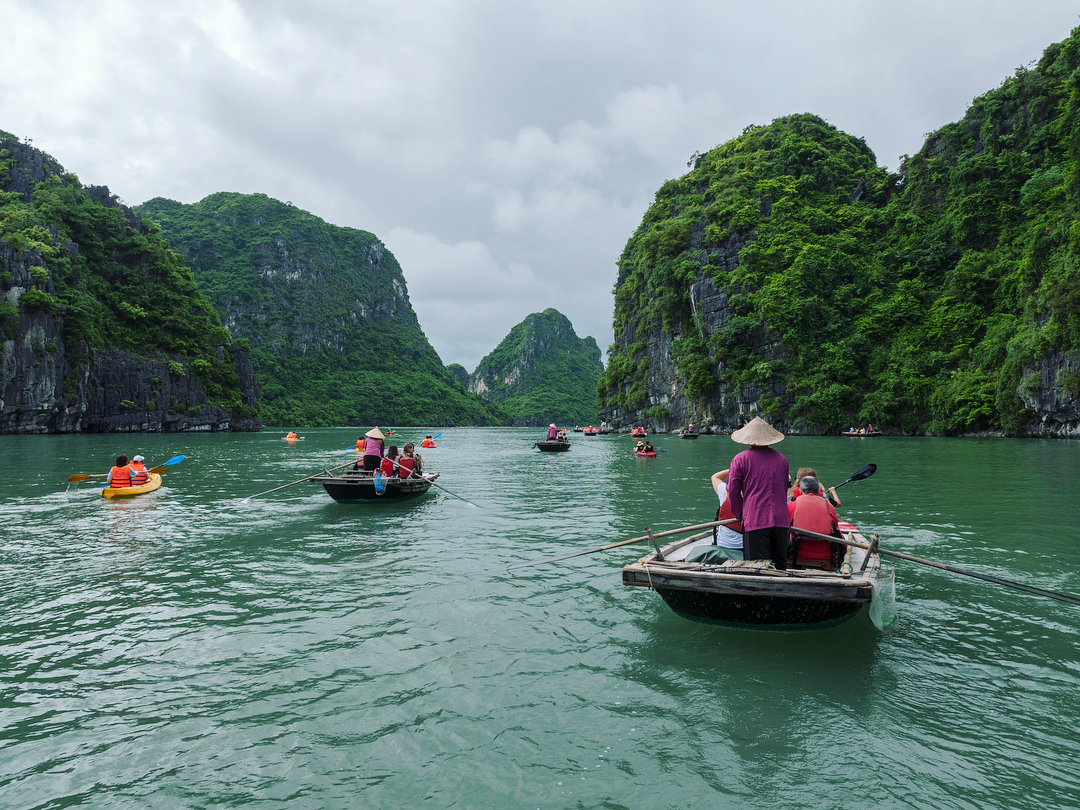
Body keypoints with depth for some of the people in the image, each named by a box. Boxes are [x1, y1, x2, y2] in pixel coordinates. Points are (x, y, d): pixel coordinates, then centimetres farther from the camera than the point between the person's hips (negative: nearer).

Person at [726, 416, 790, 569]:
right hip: (780, 520, 5)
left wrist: (739, 514, 14)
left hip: (755, 520, -4)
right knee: (780, 565, 12)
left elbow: (733, 491, 0)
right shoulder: (781, 459, 13)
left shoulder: (740, 459, -1)